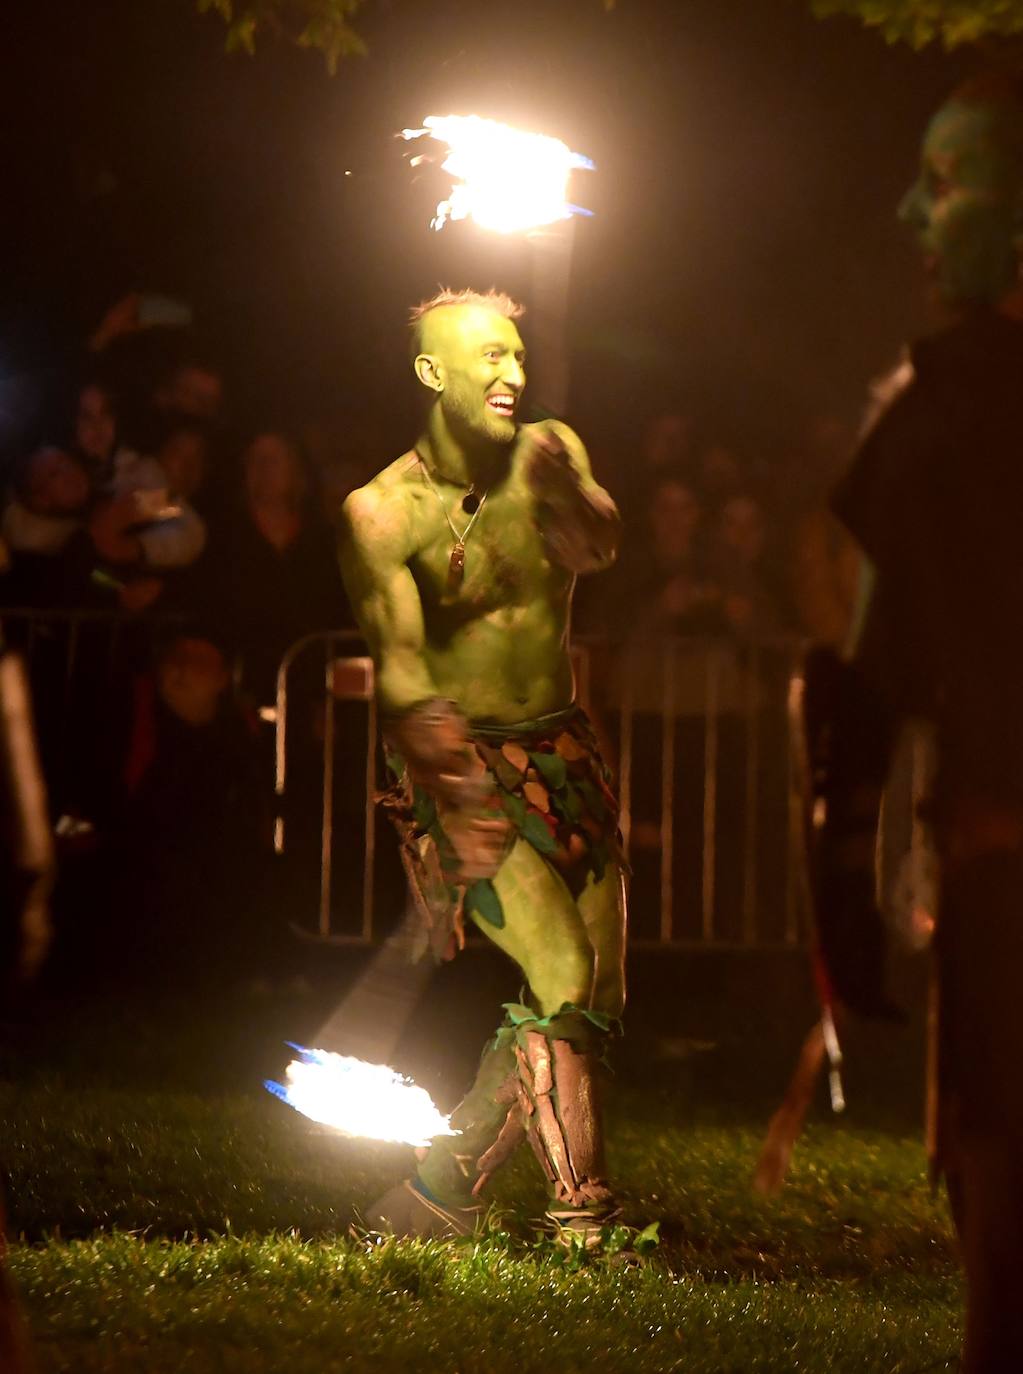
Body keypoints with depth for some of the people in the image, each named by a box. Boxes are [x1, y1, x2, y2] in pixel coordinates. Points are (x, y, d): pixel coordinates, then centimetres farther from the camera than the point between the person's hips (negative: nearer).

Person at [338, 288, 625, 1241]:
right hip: (456, 764, -6)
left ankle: (433, 1199, 12)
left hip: (560, 752, 6)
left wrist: (563, 495, -43)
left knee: (599, 1000, 4)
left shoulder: (547, 453, 2)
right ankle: (581, 1219, -14)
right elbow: (400, 669, -19)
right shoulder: (381, 511, -10)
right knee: (560, 978, -20)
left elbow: (596, 545, -20)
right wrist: (458, 802, -32)